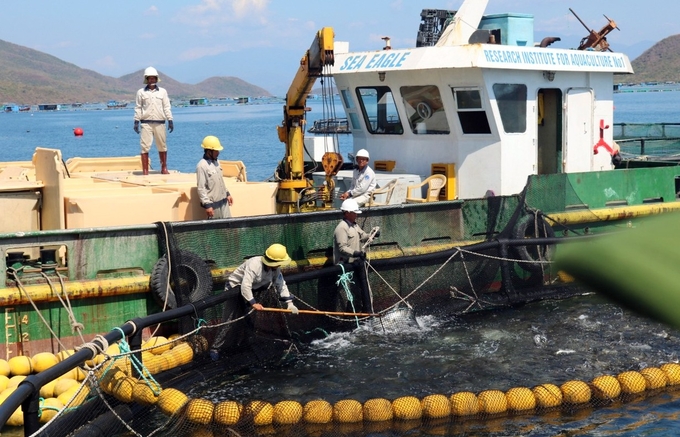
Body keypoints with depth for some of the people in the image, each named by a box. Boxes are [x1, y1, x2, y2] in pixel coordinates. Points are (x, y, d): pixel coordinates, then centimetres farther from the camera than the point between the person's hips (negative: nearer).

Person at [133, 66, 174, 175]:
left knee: (162, 146, 6)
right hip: (146, 123, -1)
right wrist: (136, 122, 2)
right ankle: (145, 170, -1)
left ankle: (164, 168, 18)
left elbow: (166, 107, 9)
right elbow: (138, 108, 7)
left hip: (160, 123, 1)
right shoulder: (141, 92, 6)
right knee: (145, 146, -4)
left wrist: (170, 121, 4)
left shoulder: (162, 91, 9)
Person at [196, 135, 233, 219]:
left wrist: (227, 194, 20)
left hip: (224, 201, 8)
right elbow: (201, 188, -19)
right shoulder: (202, 166, -17)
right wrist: (207, 205, -22)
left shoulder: (216, 162, 9)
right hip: (213, 204, -8)